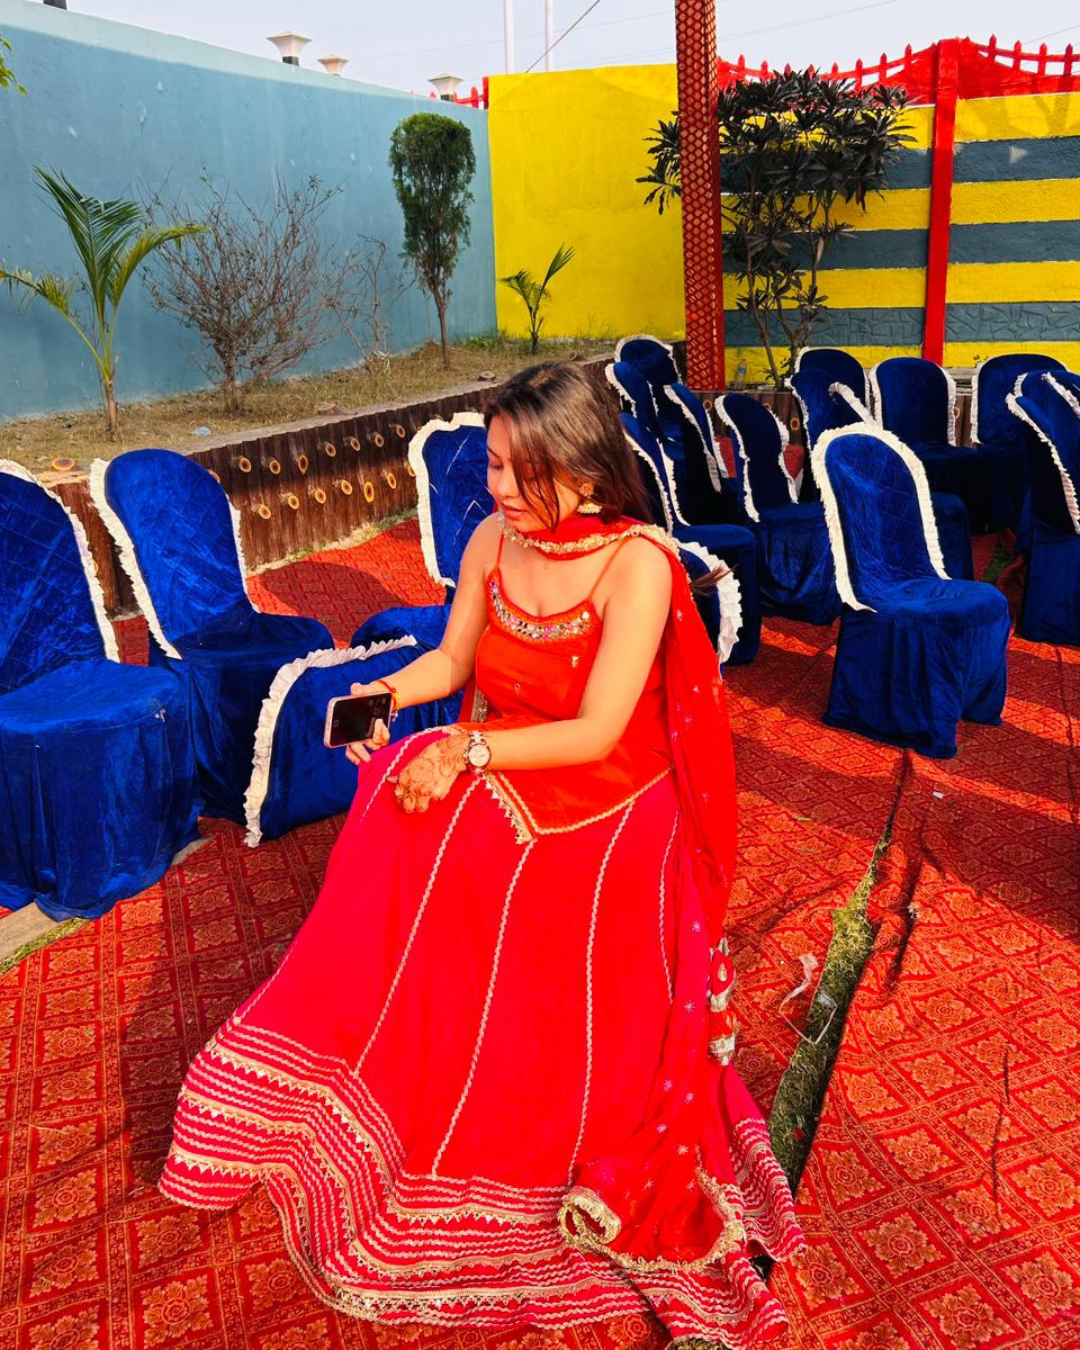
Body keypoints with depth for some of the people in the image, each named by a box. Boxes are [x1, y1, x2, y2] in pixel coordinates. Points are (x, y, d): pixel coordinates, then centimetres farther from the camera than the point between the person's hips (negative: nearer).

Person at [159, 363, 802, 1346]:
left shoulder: (637, 563, -19)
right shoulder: (493, 542, -3)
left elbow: (595, 733, -21)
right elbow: (452, 659, 10)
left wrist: (470, 750, -24)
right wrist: (387, 694, -9)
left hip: (606, 811, -4)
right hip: (494, 786, 5)